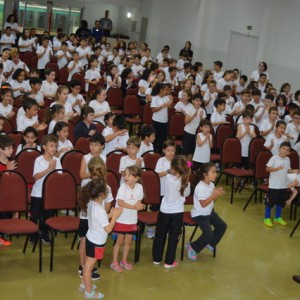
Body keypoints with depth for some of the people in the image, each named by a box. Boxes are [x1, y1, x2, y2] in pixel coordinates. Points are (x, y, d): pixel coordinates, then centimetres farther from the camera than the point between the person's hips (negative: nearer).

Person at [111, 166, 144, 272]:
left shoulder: (139, 187, -5)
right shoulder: (123, 187, -16)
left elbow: (138, 202, 4)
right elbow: (120, 203, -23)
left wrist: (139, 206, -19)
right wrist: (134, 207, -26)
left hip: (132, 219, 4)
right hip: (121, 219, -4)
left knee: (128, 241, 14)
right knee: (120, 241, 4)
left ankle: (124, 261, 30)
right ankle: (114, 262, 16)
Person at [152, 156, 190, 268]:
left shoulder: (168, 178, -15)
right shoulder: (185, 182, -15)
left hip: (164, 211, 1)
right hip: (177, 212, -1)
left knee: (160, 235, 16)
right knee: (173, 237, 11)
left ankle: (156, 258, 28)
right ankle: (169, 262, 16)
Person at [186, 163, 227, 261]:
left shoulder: (211, 184, 0)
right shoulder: (200, 187, -26)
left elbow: (213, 200, 8)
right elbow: (203, 204, -29)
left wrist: (217, 194, -12)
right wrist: (214, 195, -31)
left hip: (209, 212, 9)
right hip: (199, 214, -9)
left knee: (222, 226, 5)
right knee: (208, 234, -20)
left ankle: (211, 244, 25)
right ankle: (192, 247, 2)